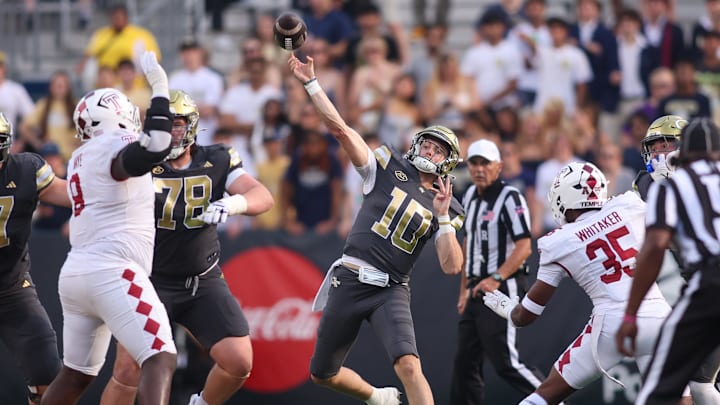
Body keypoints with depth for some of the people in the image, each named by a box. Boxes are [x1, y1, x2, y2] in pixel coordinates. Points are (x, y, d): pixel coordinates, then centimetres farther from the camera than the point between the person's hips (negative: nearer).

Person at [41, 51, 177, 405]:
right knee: (161, 360, -16)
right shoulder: (114, 148, -7)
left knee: (76, 374, 20)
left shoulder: (81, 159, 20)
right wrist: (160, 90, -20)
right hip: (111, 272, -9)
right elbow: (154, 150, -27)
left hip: (75, 271, 9)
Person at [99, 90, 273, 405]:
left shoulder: (217, 162, -3)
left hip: (203, 282, 3)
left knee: (239, 362, -7)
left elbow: (262, 197, -13)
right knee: (128, 370, -15)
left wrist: (231, 204, -34)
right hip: (150, 281, -3)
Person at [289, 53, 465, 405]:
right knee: (323, 374, 12)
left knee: (409, 366, -26)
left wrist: (442, 216, -11)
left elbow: (451, 267, -3)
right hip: (349, 281, 1)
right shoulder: (389, 168, 3)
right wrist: (310, 83, -14)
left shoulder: (446, 210, 6)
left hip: (391, 292, -1)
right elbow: (341, 129, -5)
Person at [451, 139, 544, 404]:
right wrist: (465, 289, 21)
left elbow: (524, 247, -18)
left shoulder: (510, 198, -11)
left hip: (503, 289, -9)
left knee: (505, 361, -13)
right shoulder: (470, 197, 14)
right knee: (465, 362, 8)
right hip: (477, 290, 9)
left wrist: (496, 279, -26)